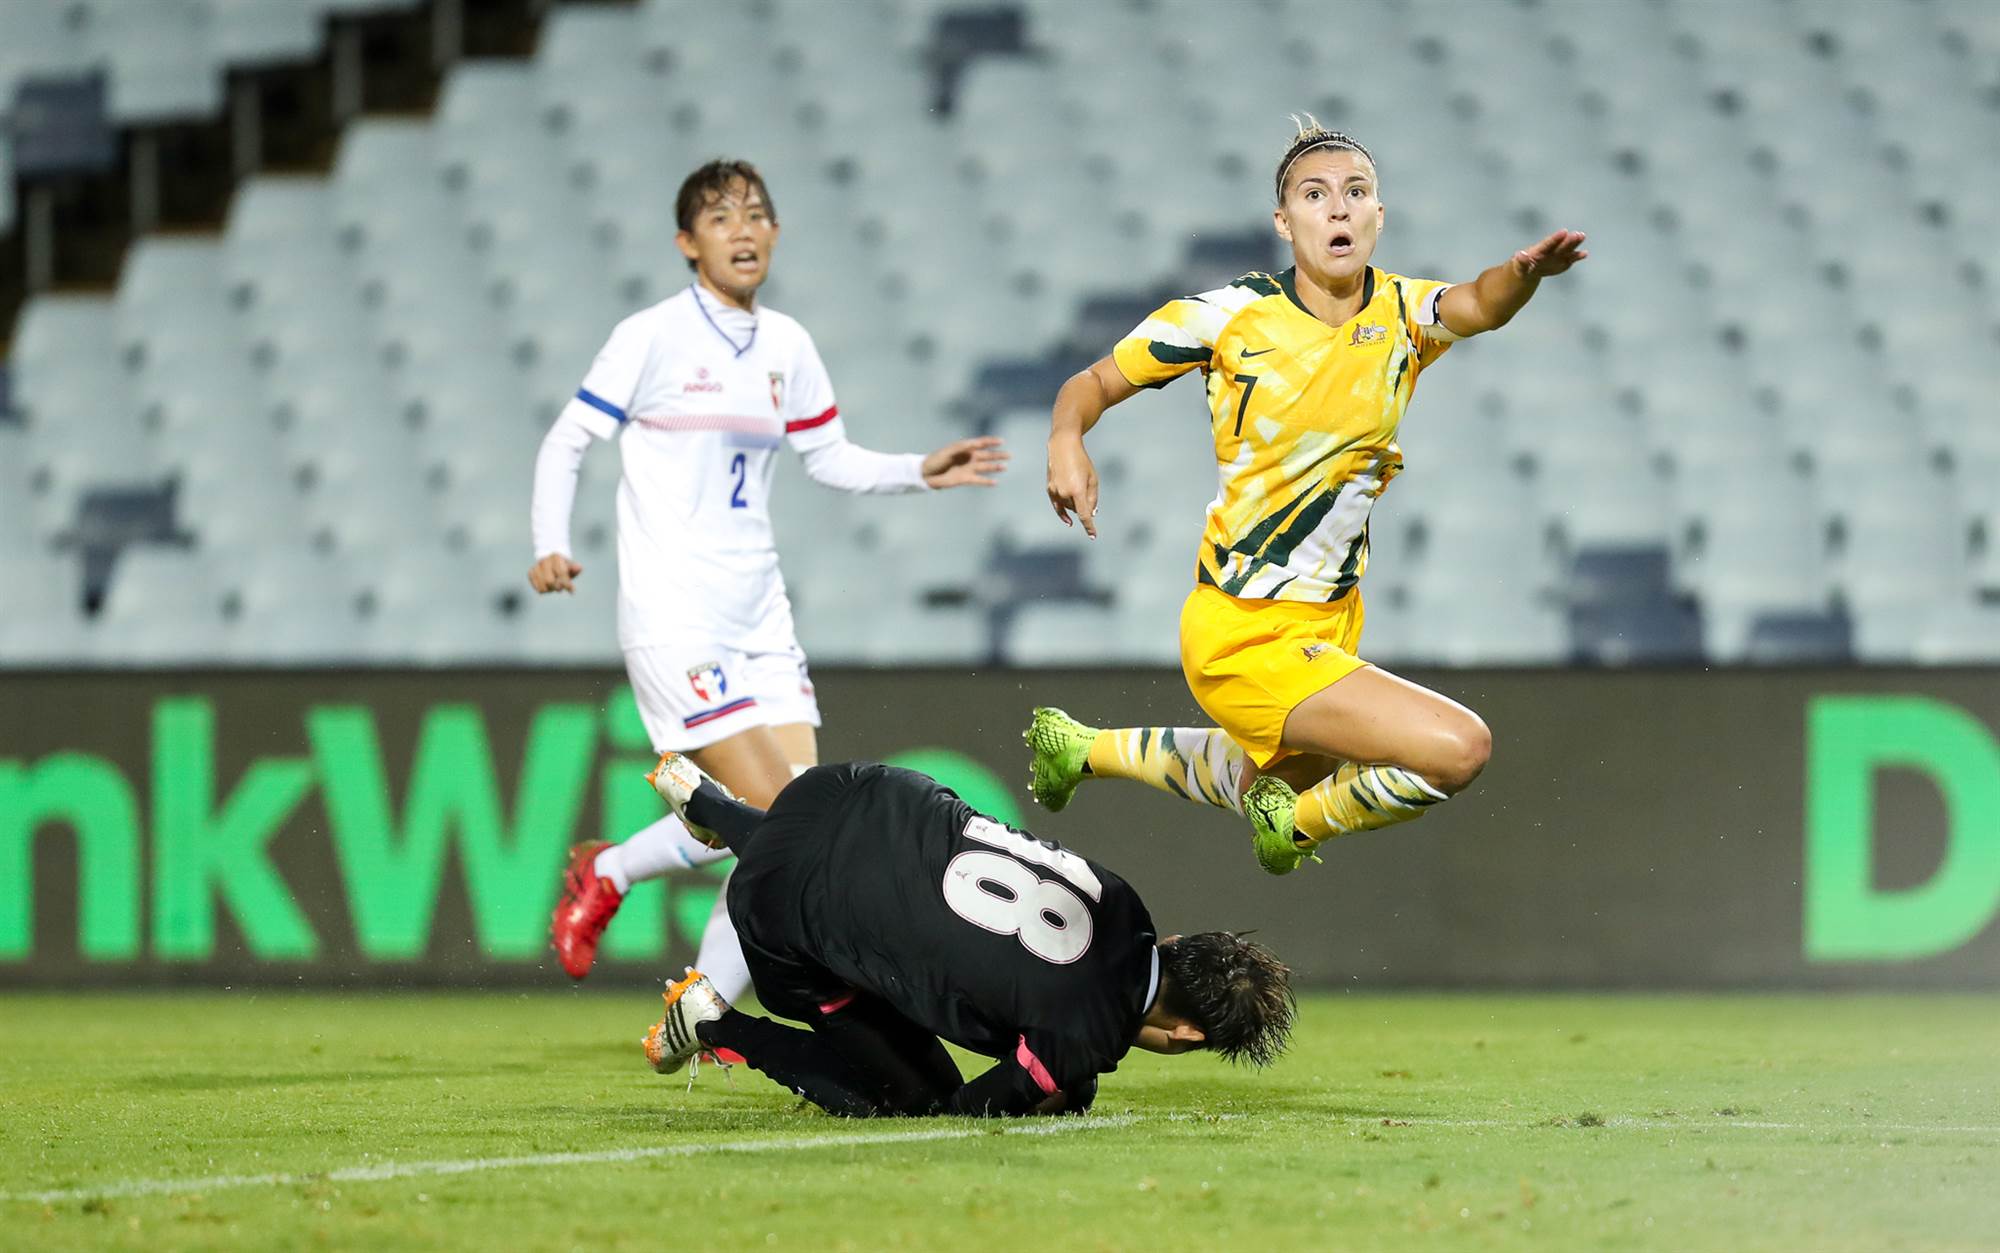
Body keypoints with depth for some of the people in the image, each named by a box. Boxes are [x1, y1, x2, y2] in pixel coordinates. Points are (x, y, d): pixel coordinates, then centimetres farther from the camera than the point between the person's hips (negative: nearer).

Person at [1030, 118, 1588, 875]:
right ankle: (1298, 824, 6)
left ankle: (1081, 747, 54)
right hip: (1242, 637, -6)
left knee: (1279, 781, 33)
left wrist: (1524, 274, -52)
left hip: (1332, 620, 6)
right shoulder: (1229, 315, -14)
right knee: (1459, 748, -22)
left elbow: (1476, 308, -29)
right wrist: (1066, 440, -25)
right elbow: (1096, 382, -3)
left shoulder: (1400, 313, -6)